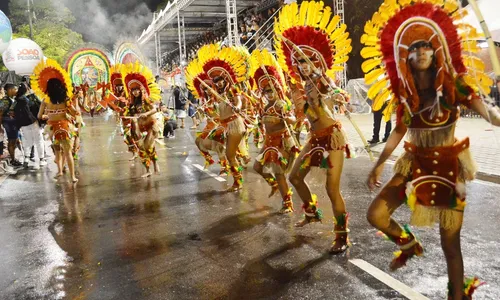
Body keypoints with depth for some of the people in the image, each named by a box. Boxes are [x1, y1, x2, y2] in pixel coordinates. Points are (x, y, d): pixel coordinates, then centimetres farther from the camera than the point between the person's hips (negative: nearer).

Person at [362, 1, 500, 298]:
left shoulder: (454, 84, -11)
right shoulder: (404, 92, 0)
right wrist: (379, 164, 14)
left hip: (448, 167, -3)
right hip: (414, 165, 4)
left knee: (451, 244, 2)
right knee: (376, 215, -5)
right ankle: (409, 243, 26)